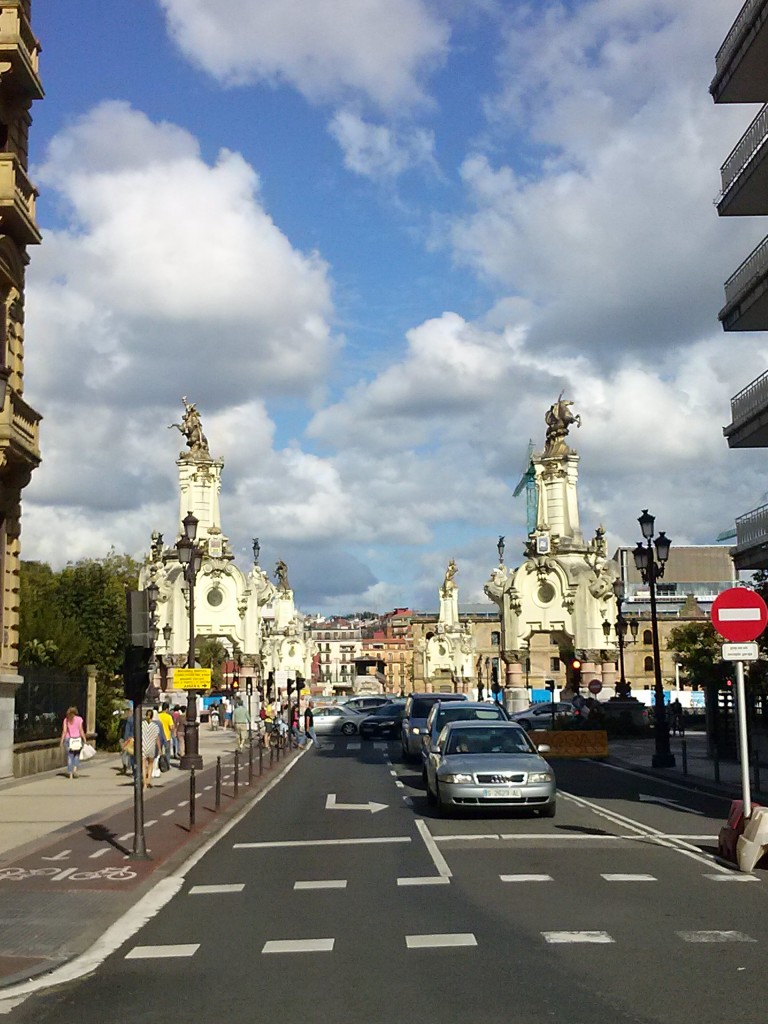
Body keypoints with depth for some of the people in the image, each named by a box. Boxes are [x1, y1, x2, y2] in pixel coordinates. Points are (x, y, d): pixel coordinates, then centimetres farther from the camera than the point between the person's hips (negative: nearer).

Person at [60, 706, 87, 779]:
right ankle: (75, 768, -10)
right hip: (77, 739, -1)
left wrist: (62, 741, 1)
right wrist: (85, 739, 0)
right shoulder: (79, 719, -1)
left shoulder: (66, 720, 3)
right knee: (77, 755, 13)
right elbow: (81, 731, -4)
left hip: (68, 739, 1)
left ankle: (70, 773, 5)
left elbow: (64, 731, -2)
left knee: (70, 756, 7)